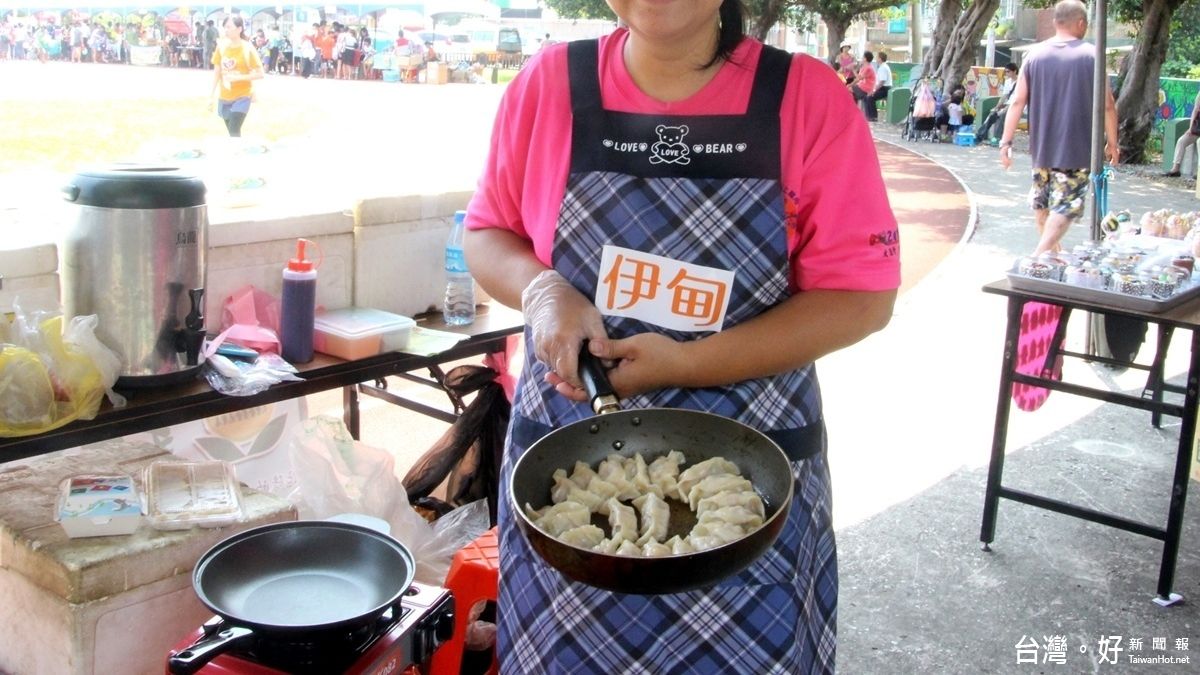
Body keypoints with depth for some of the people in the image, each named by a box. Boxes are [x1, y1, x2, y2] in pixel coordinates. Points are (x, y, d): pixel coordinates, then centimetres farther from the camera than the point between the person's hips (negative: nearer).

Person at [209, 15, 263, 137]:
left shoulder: (247, 49, -13)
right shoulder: (221, 46, -1)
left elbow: (260, 74, -14)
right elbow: (216, 71, 7)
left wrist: (238, 77, -24)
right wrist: (212, 94, 6)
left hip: (241, 97, -5)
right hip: (224, 97, 5)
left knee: (234, 132, -15)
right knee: (233, 132, 14)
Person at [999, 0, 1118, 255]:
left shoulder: (1035, 55, 2)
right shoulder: (1091, 55, -6)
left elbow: (1017, 101, -3)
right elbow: (1107, 105, -5)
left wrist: (1006, 141, 1)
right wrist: (1112, 143, 7)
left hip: (1041, 147, 4)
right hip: (1077, 148, -4)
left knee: (1042, 203, 19)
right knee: (1065, 207, -3)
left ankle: (1050, 254, 35)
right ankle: (1039, 257, -17)